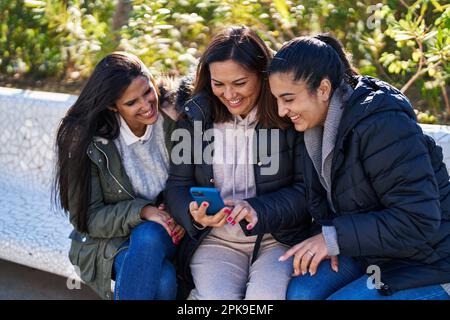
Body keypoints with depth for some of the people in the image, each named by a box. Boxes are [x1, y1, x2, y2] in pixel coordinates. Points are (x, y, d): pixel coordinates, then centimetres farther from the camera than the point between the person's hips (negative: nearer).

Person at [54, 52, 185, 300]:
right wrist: (143, 212, -24)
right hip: (109, 240, -2)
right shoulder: (87, 140, -13)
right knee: (159, 266, -35)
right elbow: (87, 219, -10)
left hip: (167, 235, 3)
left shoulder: (172, 121, -6)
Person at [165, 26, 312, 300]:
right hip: (216, 241, 1)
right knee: (218, 296, -27)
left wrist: (258, 210, -23)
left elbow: (306, 189, -6)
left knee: (266, 295, -30)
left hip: (280, 239, -1)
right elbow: (178, 185, 5)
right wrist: (194, 214, -18)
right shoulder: (196, 115, 2)